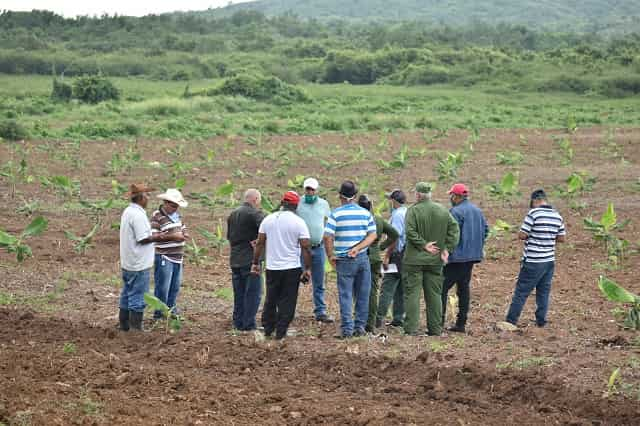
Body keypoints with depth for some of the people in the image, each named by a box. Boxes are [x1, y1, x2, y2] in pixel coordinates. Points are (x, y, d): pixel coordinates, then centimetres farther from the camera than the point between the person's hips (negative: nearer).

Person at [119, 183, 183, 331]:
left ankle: (124, 325, 24)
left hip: (128, 263, 10)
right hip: (139, 264, -10)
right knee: (138, 297, -3)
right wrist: (170, 237, -17)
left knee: (127, 294, 17)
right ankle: (136, 328, 1)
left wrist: (158, 236, 13)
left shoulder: (128, 211, 11)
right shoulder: (138, 215, -20)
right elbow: (144, 239, -22)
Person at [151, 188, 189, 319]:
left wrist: (185, 234, -1)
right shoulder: (157, 217, -13)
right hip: (164, 257, -8)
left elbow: (183, 228, 25)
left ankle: (170, 307, 29)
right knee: (162, 286, -4)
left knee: (175, 285, 15)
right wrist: (173, 236, -25)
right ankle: (159, 312, 5)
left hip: (177, 256, 8)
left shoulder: (176, 215, 13)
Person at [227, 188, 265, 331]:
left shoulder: (233, 214, 14)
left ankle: (238, 322, 20)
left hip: (235, 259, 8)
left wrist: (236, 245, 11)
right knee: (253, 293, -2)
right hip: (251, 260, -8)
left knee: (239, 293, 15)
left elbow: (228, 235, 20)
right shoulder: (255, 213, -13)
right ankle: (249, 324, -3)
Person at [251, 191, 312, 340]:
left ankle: (268, 329, 21)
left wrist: (255, 263, 12)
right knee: (287, 301, 3)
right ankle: (280, 333, 3)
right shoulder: (299, 222, -9)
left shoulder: (268, 219, 2)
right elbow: (306, 247, -11)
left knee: (270, 300, 16)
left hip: (272, 268, 3)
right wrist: (307, 269, -6)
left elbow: (260, 243, 5)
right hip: (292, 268, -3)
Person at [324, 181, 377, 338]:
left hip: (344, 260, -3)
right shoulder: (366, 213, 4)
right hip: (363, 258, 3)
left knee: (346, 295, 1)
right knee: (363, 295, 10)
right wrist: (358, 248, -7)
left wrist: (330, 255, -4)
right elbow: (373, 235, 0)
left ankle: (347, 329, -2)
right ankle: (360, 327, 13)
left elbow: (328, 237, -15)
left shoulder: (336, 214, -7)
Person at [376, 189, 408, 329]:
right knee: (401, 289, 12)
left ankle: (380, 318, -10)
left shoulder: (398, 214, -12)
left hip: (398, 255, -8)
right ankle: (399, 319, 13)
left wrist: (387, 257, -17)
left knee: (387, 287, -8)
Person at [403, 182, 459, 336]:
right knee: (434, 294, 11)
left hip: (415, 259, -5)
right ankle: (435, 328, 13)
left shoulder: (413, 210, -9)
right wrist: (447, 248, 1)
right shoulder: (443, 210, 6)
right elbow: (454, 229, 4)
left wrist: (424, 245, -12)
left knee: (412, 293, -1)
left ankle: (411, 328, -4)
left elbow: (410, 232, -19)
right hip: (435, 260, 5)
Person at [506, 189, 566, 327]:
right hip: (549, 261, 6)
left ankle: (511, 321, 2)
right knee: (544, 291, 14)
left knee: (521, 292, -1)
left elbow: (522, 235, -14)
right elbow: (562, 238, 11)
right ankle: (541, 320, 16)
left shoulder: (533, 213, -14)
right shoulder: (557, 216, 6)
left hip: (533, 261, -6)